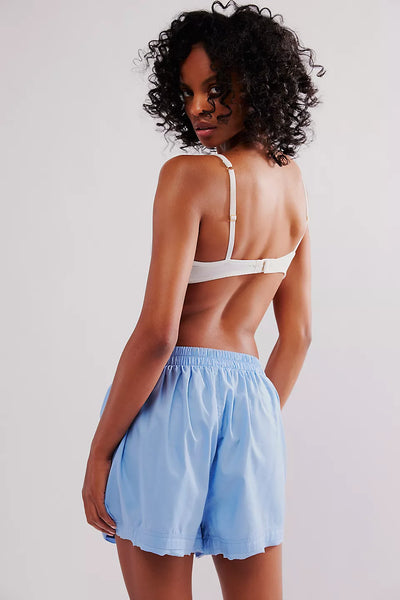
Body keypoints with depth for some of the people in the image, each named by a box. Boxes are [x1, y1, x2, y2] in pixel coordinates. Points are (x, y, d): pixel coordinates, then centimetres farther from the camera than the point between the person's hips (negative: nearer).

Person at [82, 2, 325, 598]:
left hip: (171, 393, -6)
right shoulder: (293, 181, 9)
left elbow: (157, 332, -17)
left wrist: (99, 449, -9)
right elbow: (297, 335, 14)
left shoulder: (190, 174, -12)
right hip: (253, 397, 6)